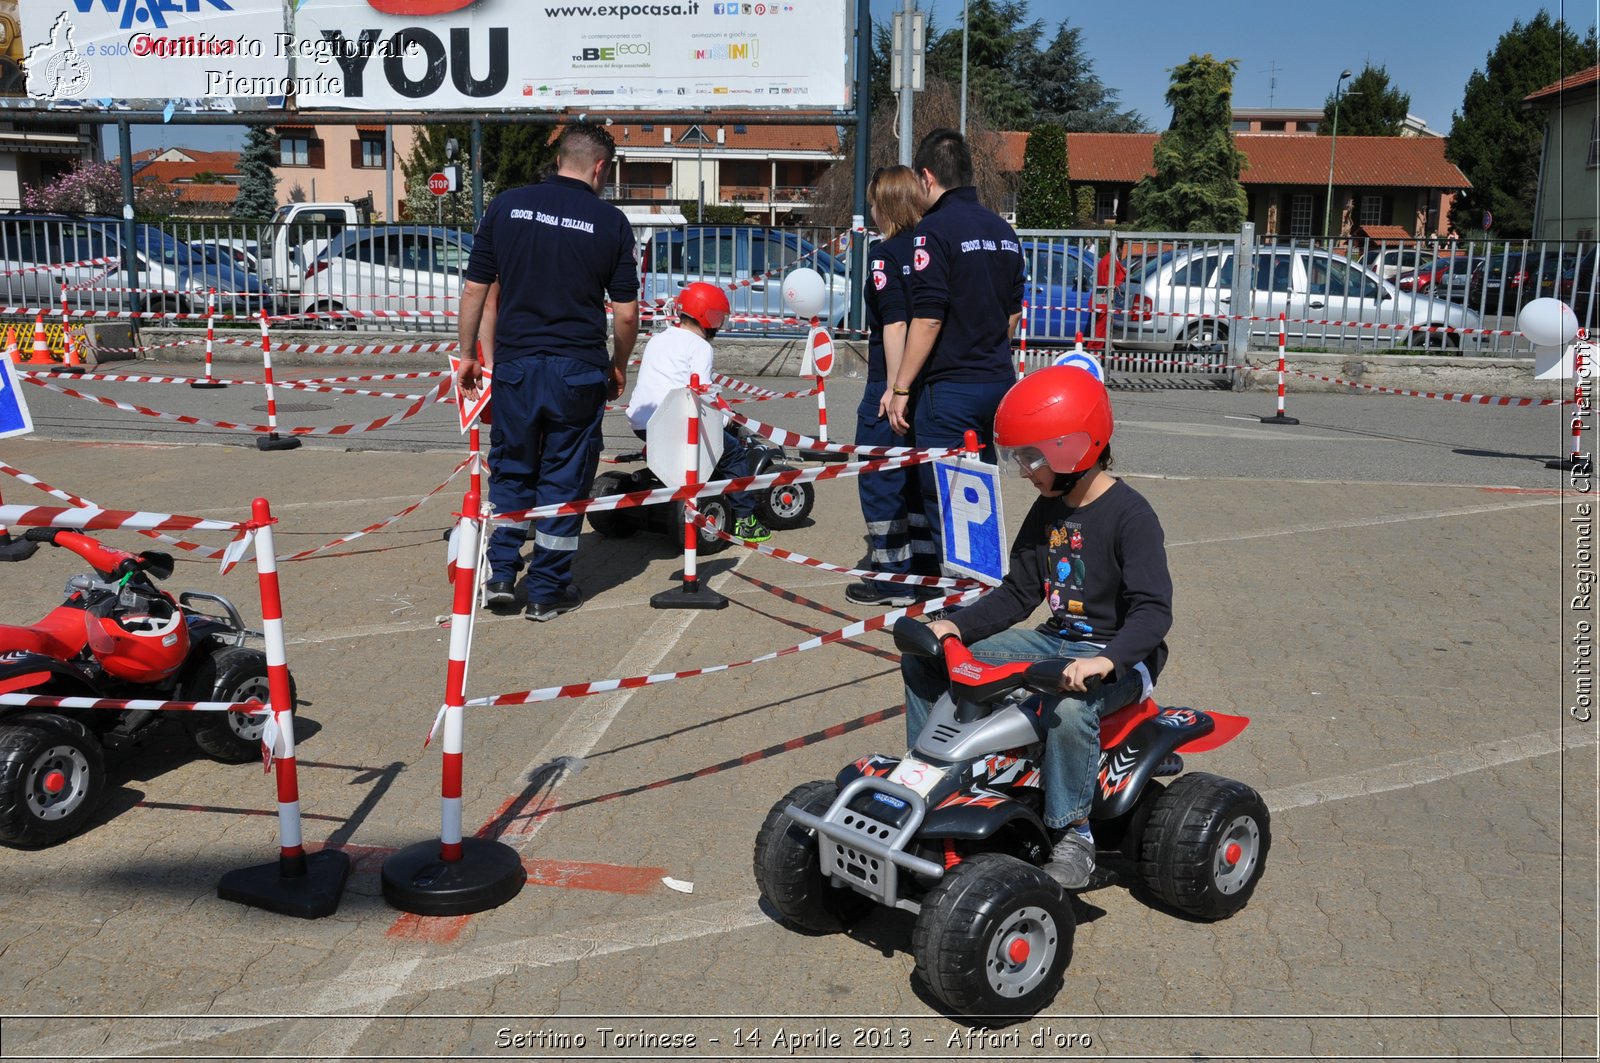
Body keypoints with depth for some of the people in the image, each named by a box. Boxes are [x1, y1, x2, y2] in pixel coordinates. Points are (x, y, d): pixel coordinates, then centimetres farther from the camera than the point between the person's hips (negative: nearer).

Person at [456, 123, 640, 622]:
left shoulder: (507, 205, 3)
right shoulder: (610, 221, -3)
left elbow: (474, 289, 3)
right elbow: (626, 313, -3)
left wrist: (468, 354, 13)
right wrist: (619, 367, 12)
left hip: (514, 362, 2)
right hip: (578, 369, -2)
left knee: (511, 470, 18)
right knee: (564, 478, 8)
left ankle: (500, 573, 14)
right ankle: (548, 590, 13)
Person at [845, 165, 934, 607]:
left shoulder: (885, 253, -11)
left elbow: (894, 322, -18)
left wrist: (894, 386, -18)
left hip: (892, 385, -7)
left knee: (880, 481, 3)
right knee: (919, 475, 16)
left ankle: (891, 578, 7)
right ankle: (925, 567, 23)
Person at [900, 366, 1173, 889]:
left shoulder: (1130, 515, -16)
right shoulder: (1048, 511, 8)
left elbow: (1153, 611, -24)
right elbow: (1019, 593, 9)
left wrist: (1106, 661, -41)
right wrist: (956, 626, -6)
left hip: (1118, 655, -8)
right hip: (1055, 641, 8)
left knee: (1069, 708, -42)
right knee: (922, 660, -1)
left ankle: (1072, 832, -20)